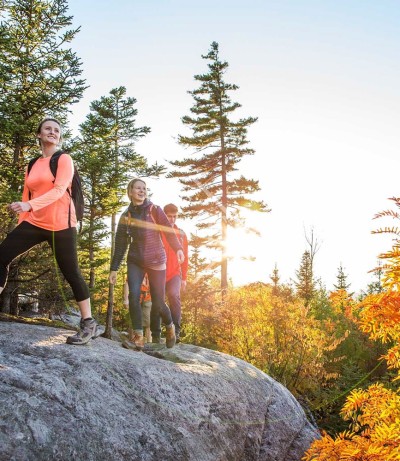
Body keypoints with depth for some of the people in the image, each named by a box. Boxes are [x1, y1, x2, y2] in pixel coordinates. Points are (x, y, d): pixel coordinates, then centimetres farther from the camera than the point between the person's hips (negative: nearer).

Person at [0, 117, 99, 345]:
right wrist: (22, 225, 11)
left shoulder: (64, 159, -1)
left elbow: (59, 190, -17)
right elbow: (27, 196, 17)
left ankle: (89, 324, 5)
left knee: (71, 272, -4)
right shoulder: (33, 165, 16)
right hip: (34, 223, 6)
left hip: (60, 224, -6)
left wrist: (29, 205, -30)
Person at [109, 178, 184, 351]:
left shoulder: (154, 210, -2)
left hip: (156, 260, -2)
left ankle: (170, 326, 28)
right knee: (133, 295, -18)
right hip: (135, 261, 2)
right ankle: (138, 337, -13)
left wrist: (178, 248, -33)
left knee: (158, 302, -2)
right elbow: (120, 243, 7)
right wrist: (114, 268, 2)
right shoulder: (126, 215, 5)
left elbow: (168, 230, -16)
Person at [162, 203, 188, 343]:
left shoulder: (181, 234, 8)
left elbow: (184, 257, 12)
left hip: (175, 274, 1)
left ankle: (176, 330, -21)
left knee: (174, 295, -25)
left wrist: (184, 278, 10)